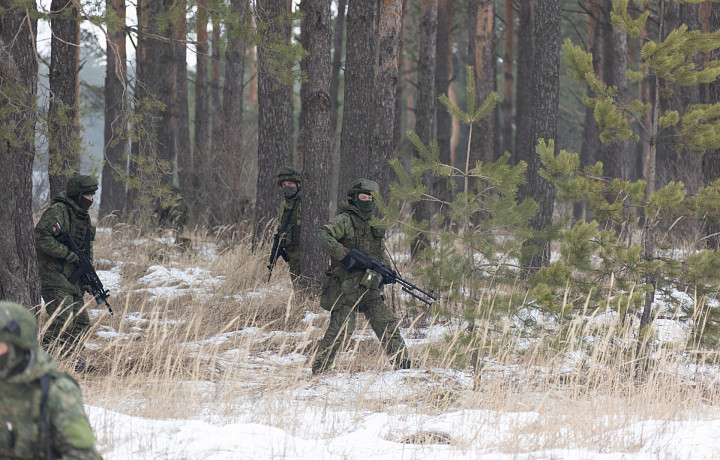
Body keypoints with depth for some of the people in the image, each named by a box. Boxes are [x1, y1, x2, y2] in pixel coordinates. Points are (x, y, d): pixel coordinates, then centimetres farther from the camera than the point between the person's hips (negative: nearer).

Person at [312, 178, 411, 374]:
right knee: (341, 329, -12)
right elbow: (323, 237, -21)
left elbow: (381, 253, 27)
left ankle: (403, 364, 15)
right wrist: (343, 256, -24)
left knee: (388, 324, 7)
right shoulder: (345, 220, -6)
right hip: (346, 286, -7)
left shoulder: (374, 224, 17)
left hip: (368, 287, 7)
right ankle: (318, 369, -5)